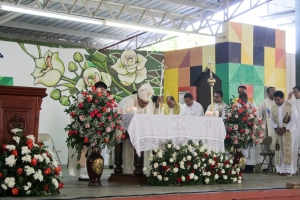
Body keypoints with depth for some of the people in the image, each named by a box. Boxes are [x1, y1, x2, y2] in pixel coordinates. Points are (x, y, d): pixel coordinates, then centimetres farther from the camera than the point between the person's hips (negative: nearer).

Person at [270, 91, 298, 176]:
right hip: (278, 132, 4)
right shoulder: (273, 108, 4)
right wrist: (276, 128, -8)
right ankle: (280, 169, 8)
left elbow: (294, 119, -13)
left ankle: (289, 170, -2)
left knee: (289, 150, -5)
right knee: (279, 150, 3)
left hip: (289, 132, -4)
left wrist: (285, 128, -18)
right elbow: (272, 120, 9)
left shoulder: (291, 106, -10)